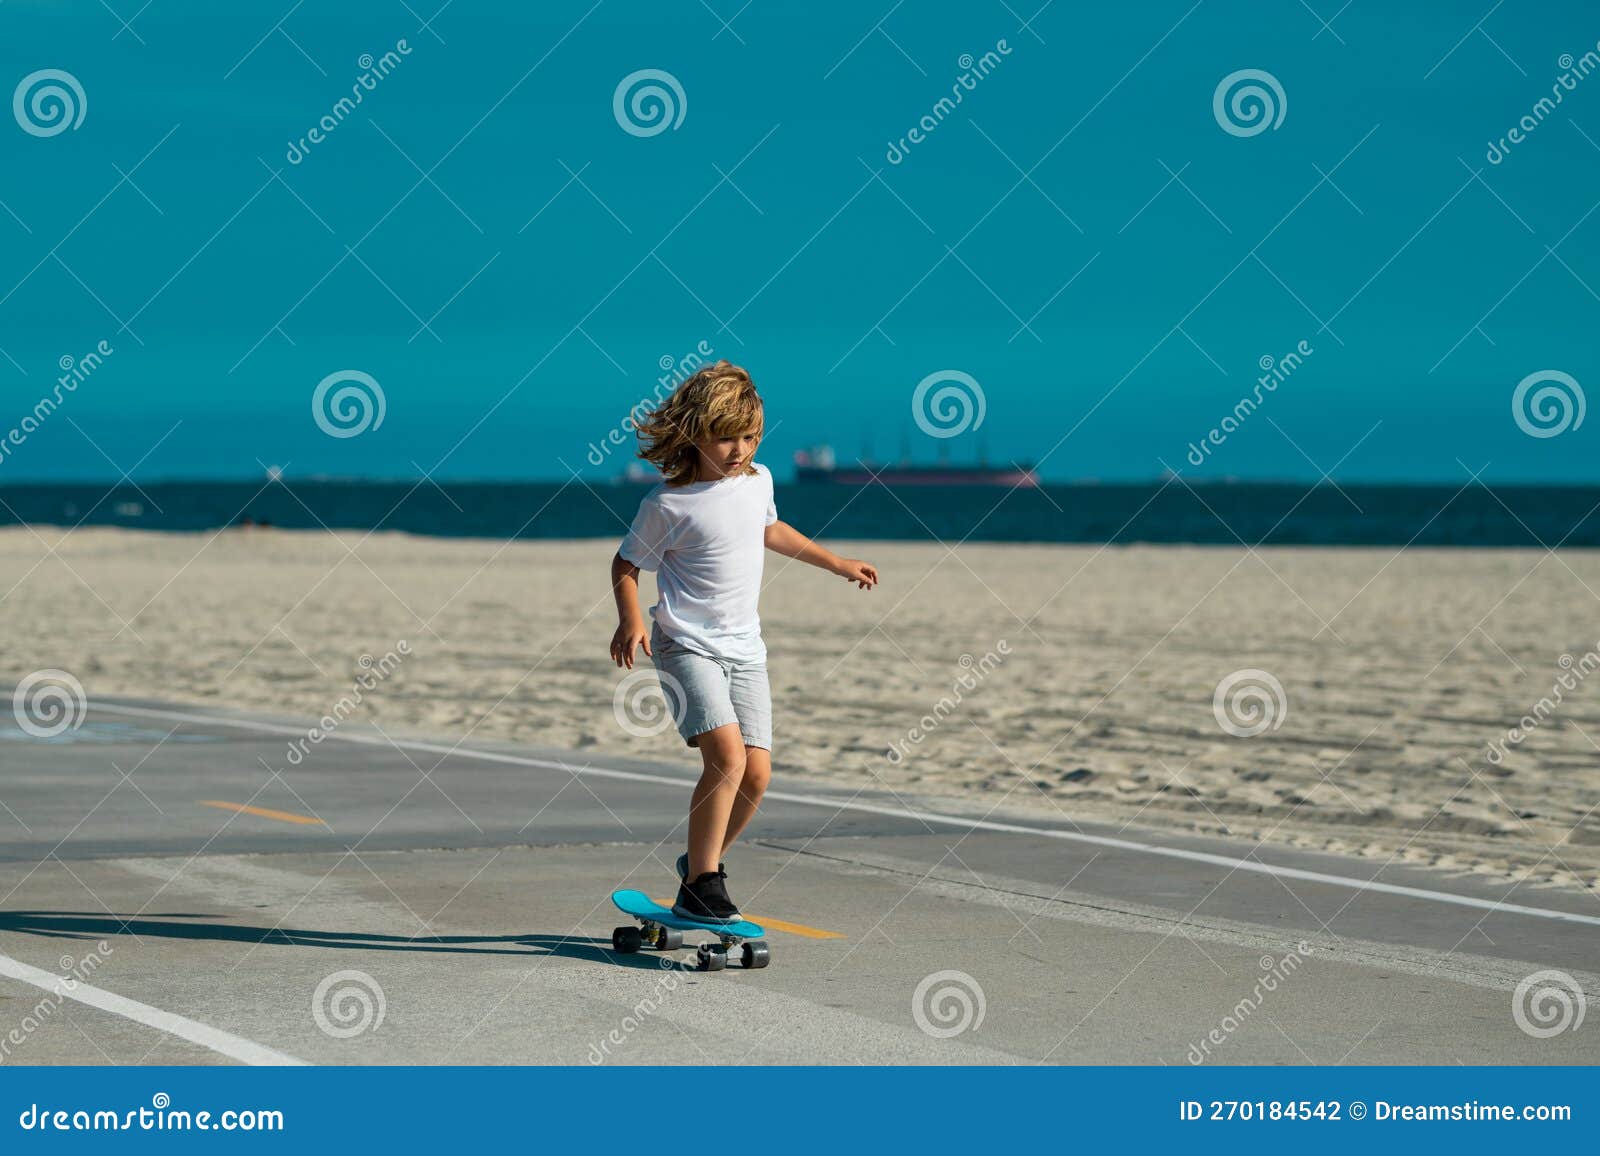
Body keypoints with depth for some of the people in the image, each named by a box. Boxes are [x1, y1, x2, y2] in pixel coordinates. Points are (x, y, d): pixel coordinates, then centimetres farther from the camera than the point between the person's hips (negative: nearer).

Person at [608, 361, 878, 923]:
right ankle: (701, 884, -14)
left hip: (745, 649, 6)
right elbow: (625, 565, -1)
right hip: (687, 647, -6)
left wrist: (836, 563, 34)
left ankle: (702, 863, 18)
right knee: (728, 755, -23)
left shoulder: (758, 480, 6)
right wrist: (630, 619, -19)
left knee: (757, 770, -4)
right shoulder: (667, 504, -12)